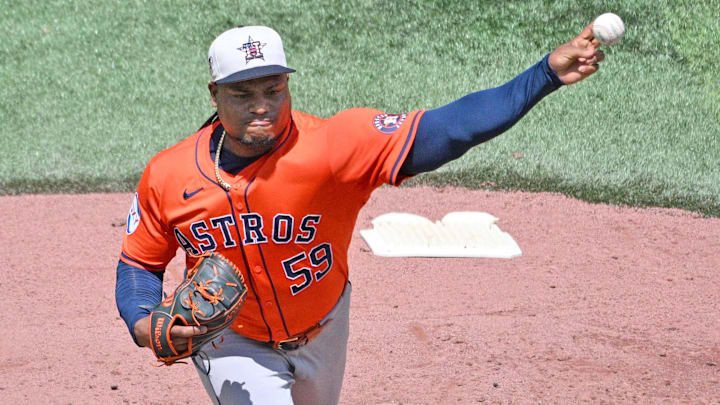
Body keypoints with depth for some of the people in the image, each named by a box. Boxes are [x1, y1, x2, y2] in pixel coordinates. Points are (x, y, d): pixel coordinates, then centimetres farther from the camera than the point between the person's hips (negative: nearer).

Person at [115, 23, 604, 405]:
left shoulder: (331, 144, -29)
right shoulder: (167, 176, -20)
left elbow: (443, 129, -38)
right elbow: (140, 262, -3)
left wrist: (546, 75, -47)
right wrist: (142, 323, -24)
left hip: (320, 335, 2)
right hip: (230, 343, -1)